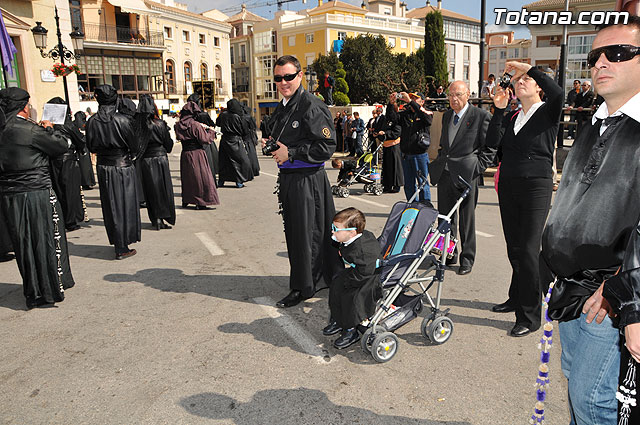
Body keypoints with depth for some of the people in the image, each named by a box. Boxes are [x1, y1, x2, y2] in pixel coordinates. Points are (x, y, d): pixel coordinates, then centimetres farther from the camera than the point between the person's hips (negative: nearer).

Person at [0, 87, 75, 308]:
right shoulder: (30, 130, -13)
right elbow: (62, 146, -6)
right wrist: (50, 129, 11)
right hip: (37, 193, -6)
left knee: (24, 244, 13)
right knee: (48, 241, 5)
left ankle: (33, 293, 24)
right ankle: (51, 289, 12)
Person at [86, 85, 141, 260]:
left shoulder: (92, 121, -4)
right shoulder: (122, 120, -15)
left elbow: (91, 147, 4)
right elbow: (134, 147, -9)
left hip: (103, 167, 4)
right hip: (123, 167, -4)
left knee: (110, 206, 14)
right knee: (124, 205, 5)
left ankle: (117, 243, 25)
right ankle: (122, 248, 9)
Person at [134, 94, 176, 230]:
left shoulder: (137, 124, -5)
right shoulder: (159, 124, -11)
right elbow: (168, 144, -3)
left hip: (144, 161, 3)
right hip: (159, 158, -3)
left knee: (150, 189, 10)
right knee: (163, 188, 5)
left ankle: (155, 219, 16)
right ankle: (161, 218, 3)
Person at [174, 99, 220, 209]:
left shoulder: (178, 125, 3)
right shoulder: (195, 125, -17)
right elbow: (205, 139, -18)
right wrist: (210, 131, 0)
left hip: (185, 154, 7)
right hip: (197, 153, -7)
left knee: (187, 177, 17)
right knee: (201, 176, 1)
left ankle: (186, 201, 26)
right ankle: (200, 202, 1)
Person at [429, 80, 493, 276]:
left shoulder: (481, 116, -4)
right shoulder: (446, 115, 15)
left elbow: (490, 146, -5)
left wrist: (477, 169, -12)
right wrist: (439, 163, 11)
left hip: (466, 175, -6)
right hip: (444, 173, 6)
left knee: (467, 221, 3)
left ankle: (467, 260, 16)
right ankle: (449, 255, 27)